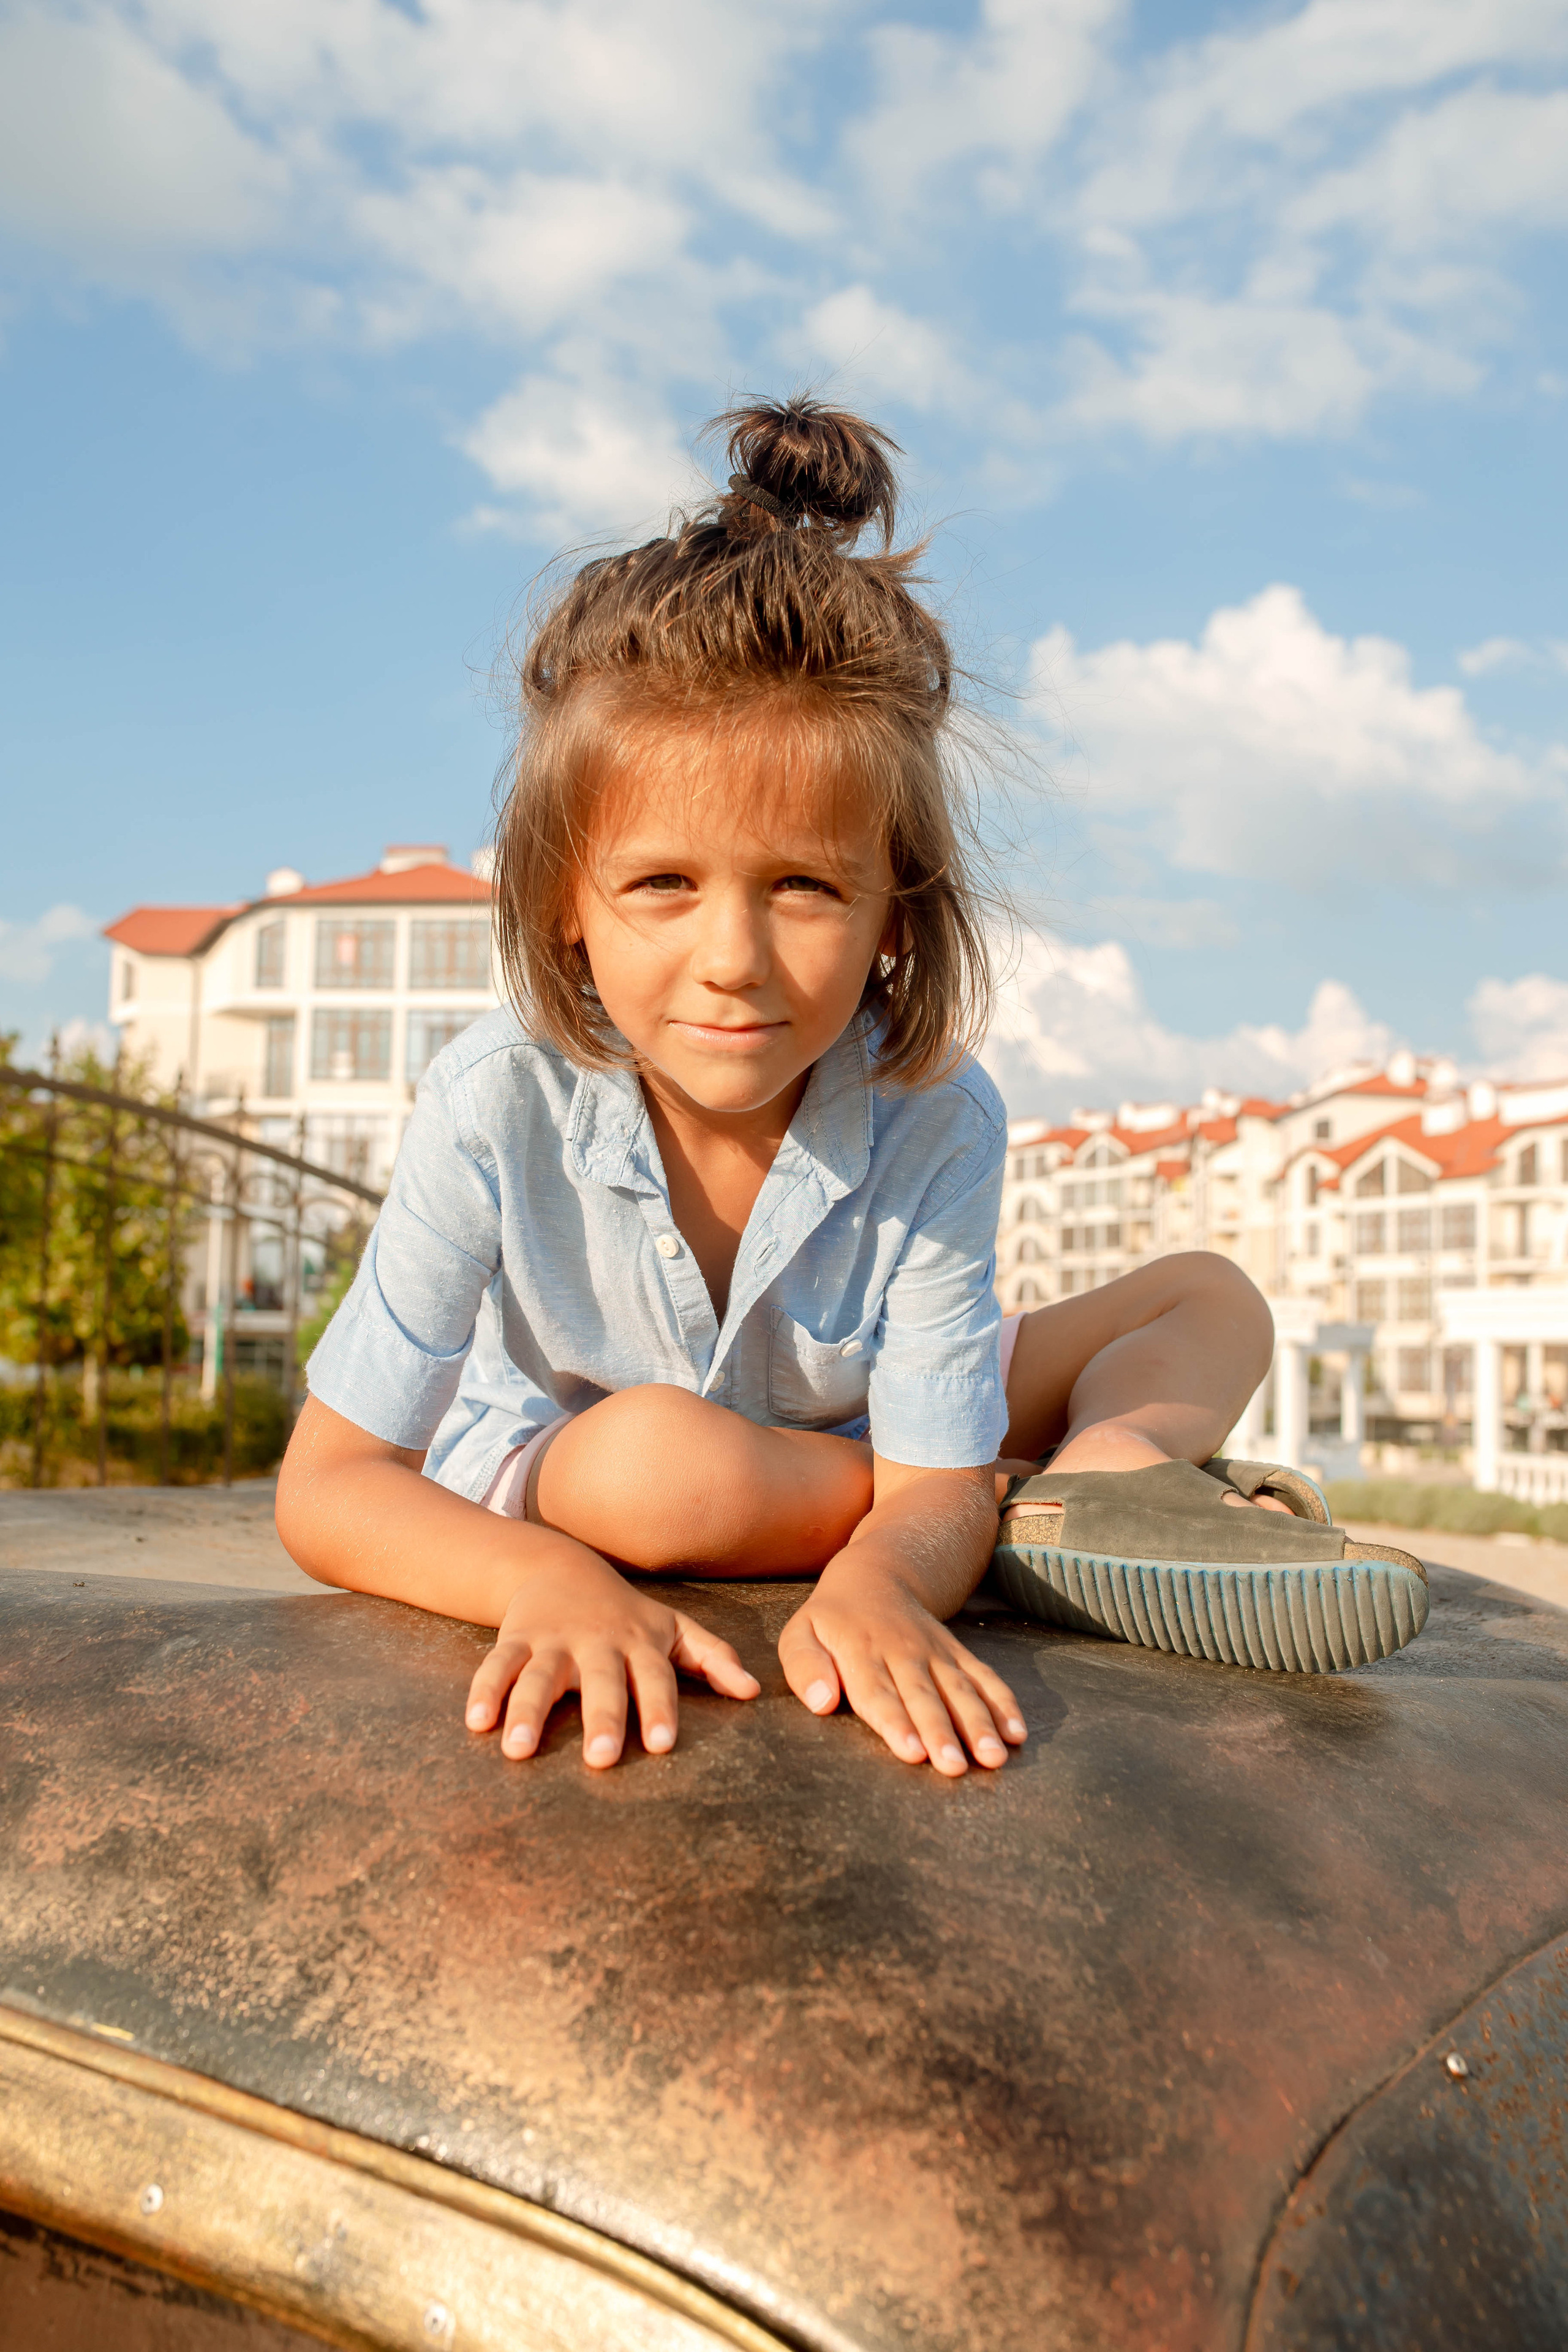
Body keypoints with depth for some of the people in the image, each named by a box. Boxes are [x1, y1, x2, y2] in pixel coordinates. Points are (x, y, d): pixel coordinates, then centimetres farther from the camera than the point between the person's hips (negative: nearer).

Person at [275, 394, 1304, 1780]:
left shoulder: (936, 1121, -24)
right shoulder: (498, 1109, -28)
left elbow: (931, 1493, -23)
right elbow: (329, 1491, -22)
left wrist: (875, 1580, -49)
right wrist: (549, 1582, -43)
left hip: (840, 1460, 2)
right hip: (538, 1488, -2)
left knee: (1214, 1304, -4)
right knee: (655, 1457, -39)